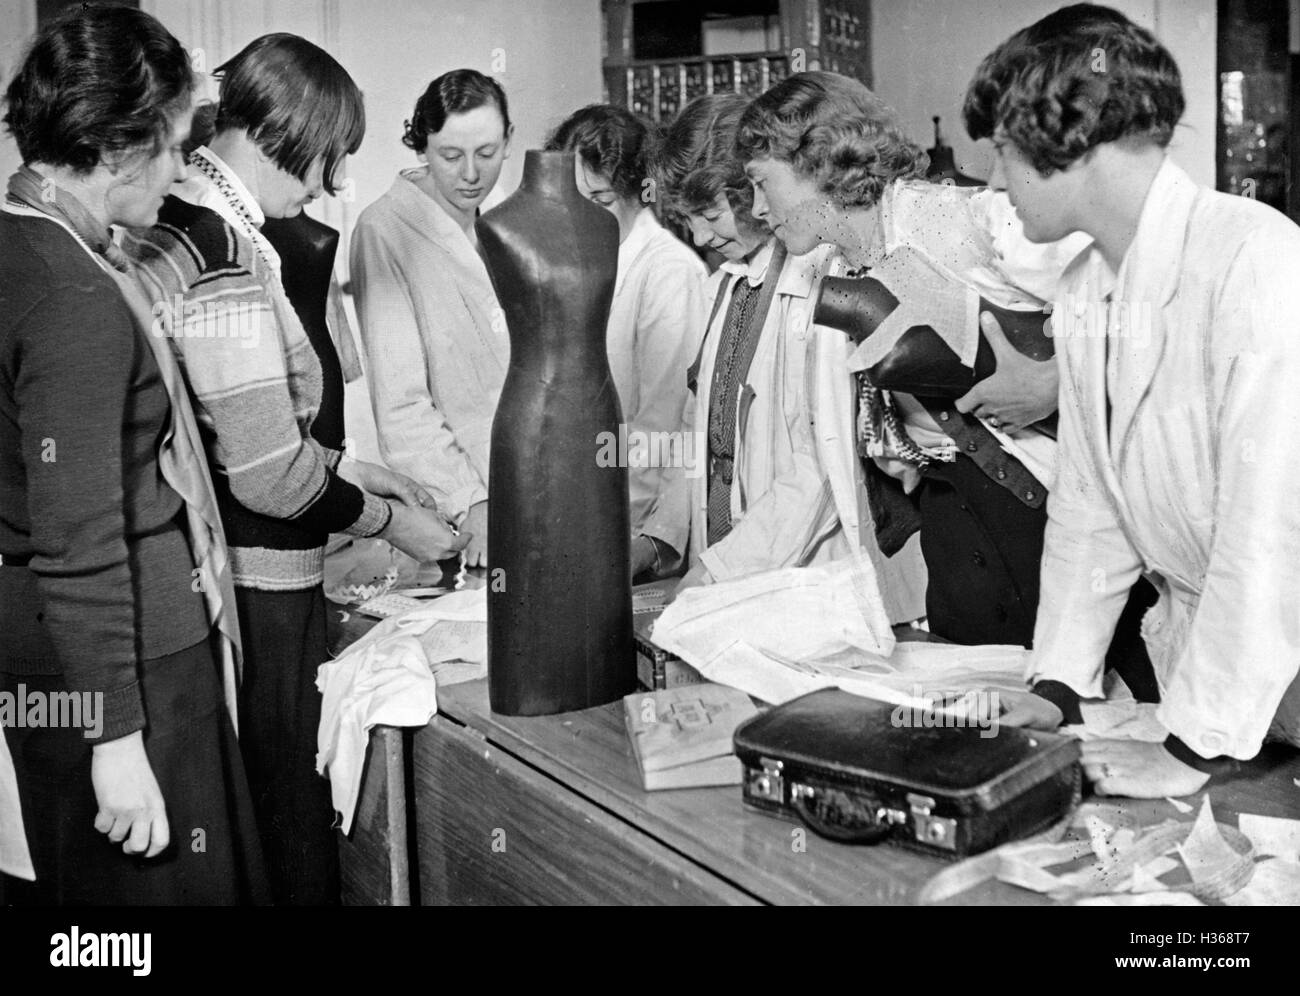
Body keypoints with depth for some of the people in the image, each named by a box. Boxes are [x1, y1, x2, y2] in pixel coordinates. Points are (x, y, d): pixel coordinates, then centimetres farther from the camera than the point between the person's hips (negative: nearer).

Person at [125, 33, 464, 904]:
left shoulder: (173, 229, 8)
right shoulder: (229, 261, -21)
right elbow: (269, 474, -20)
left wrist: (350, 468, 12)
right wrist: (389, 519, -6)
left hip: (214, 568, 9)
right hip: (259, 584, -9)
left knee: (253, 804, 20)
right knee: (292, 807, 6)